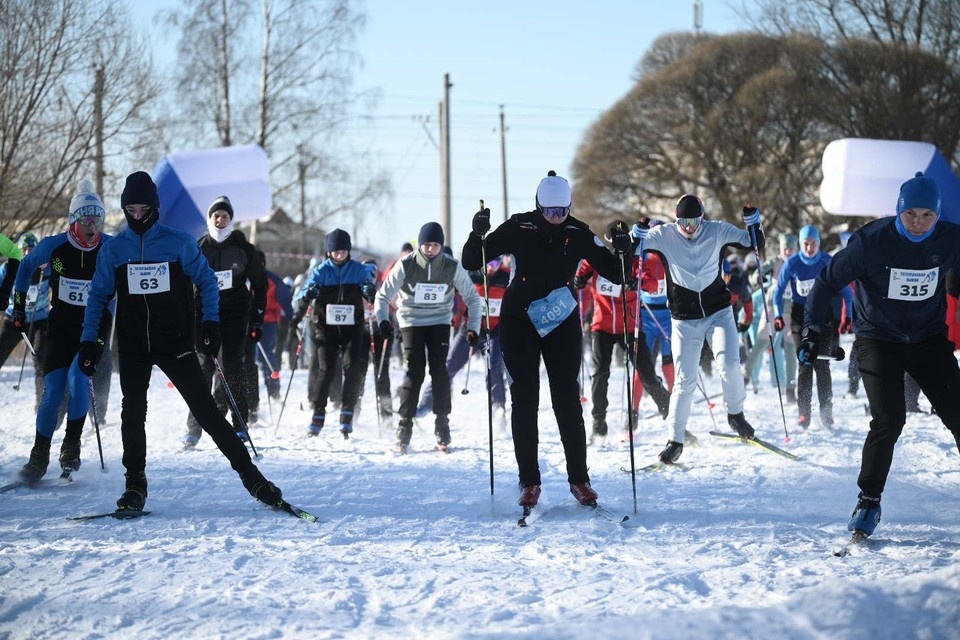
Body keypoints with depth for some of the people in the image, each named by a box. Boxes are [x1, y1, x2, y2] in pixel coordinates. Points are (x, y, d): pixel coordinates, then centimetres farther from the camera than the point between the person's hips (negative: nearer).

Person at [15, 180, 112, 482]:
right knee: (52, 392, -4)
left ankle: (72, 444, -4)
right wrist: (19, 305, 10)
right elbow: (27, 266, 9)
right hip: (61, 325, 1)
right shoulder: (54, 246, -11)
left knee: (77, 378, -23)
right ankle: (39, 456, 10)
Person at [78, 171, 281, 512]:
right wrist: (89, 340, 2)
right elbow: (98, 295, 9)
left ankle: (248, 473, -2)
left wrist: (210, 322, -4)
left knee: (206, 409, -5)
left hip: (176, 343, -2)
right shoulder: (113, 250, 2)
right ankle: (135, 484, 8)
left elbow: (207, 281, 6)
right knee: (133, 412, -5)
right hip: (133, 347, 2)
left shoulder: (179, 243, -3)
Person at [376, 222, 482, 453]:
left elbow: (473, 299, -1)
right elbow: (383, 296, -11)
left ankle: (442, 426, -1)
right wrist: (383, 320, -28)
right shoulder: (406, 265, -16)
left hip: (440, 322, 1)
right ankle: (404, 427, -1)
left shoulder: (452, 267, -11)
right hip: (411, 321, -1)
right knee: (414, 372, -9)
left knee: (439, 369, -10)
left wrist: (473, 328, -12)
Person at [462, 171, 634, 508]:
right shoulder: (518, 228, -7)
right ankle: (529, 482, 5)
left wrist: (623, 251, -22)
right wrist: (478, 234, -24)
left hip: (562, 324, 1)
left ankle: (579, 479, 9)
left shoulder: (578, 234, -4)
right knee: (524, 400, -1)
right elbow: (471, 262, -5)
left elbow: (616, 274, -2)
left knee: (568, 400, 0)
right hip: (519, 322, -1)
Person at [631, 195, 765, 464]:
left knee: (729, 366, -16)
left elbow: (755, 244, 2)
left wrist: (753, 222, -16)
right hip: (684, 319, 0)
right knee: (685, 381, -2)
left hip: (719, 312, 1)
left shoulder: (717, 231, -6)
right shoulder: (664, 235, -9)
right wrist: (635, 236, -30)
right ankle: (675, 439, 9)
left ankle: (735, 414, 11)